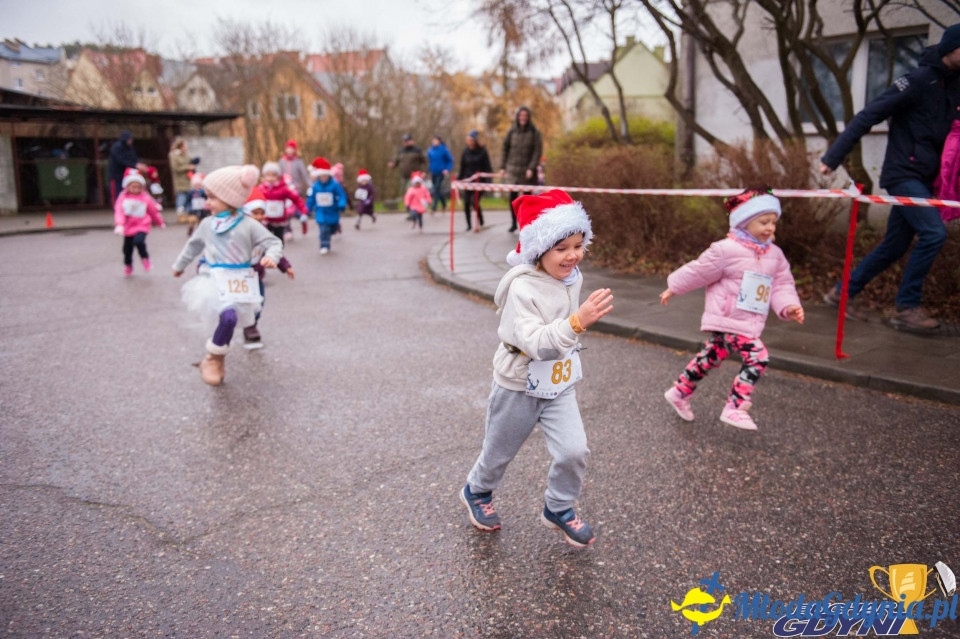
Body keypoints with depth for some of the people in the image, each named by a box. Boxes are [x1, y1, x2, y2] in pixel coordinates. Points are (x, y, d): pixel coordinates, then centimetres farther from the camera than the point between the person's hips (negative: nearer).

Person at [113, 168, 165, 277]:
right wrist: (119, 224, -30)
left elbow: (154, 211, 8)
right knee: (127, 248, 12)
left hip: (142, 226, -2)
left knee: (138, 241, -28)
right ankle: (128, 266, 37)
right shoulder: (123, 197, -7)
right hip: (128, 227, 2)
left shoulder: (145, 197, -4)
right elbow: (119, 211, -16)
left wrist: (160, 223, 19)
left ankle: (145, 258, 1)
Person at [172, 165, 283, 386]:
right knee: (228, 317, -19)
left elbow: (274, 242, -6)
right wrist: (179, 265, 37)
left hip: (238, 283, -1)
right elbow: (193, 245, 23)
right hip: (214, 280, 1)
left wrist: (271, 257, -29)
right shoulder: (207, 224, 7)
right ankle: (216, 359, 2)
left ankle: (214, 359, 14)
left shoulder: (248, 225, -7)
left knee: (229, 318, -13)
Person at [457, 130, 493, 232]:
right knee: (466, 203, -2)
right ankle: (469, 225, 13)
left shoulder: (482, 151, -3)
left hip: (479, 181, -4)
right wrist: (458, 179, 6)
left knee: (474, 201, -14)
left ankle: (480, 222, 9)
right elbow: (462, 168, 12)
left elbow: (488, 167, -2)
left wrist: (487, 181, -12)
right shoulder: (465, 152, 6)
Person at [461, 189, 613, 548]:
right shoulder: (522, 287, -27)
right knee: (499, 451, 16)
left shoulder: (572, 277, -4)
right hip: (519, 387, -5)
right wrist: (577, 323, -49)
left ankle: (559, 509, 20)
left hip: (560, 386, 5)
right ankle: (477, 492, 46)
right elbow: (534, 341, -38)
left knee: (574, 451, -7)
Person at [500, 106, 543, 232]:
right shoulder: (512, 131, 4)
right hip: (513, 169, 2)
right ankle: (514, 223, 12)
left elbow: (538, 151, -6)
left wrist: (531, 168, -14)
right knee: (512, 196, 1)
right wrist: (503, 167, 3)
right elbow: (505, 148, 8)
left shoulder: (535, 132, -2)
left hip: (527, 170, -2)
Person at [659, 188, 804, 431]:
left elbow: (782, 285, 7)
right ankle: (735, 408, -9)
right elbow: (698, 272, -7)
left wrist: (788, 306, -12)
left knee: (710, 358, 19)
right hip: (726, 320, -8)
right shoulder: (726, 250, -15)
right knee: (757, 357, -18)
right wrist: (673, 289, 3)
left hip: (749, 324, 8)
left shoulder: (775, 255, 6)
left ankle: (679, 392, 36)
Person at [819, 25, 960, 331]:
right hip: (904, 174, -8)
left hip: (923, 179, 8)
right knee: (933, 233, -16)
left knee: (894, 246, 9)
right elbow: (868, 115, -15)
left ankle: (843, 292, 21)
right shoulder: (920, 80, -11)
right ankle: (906, 307, -5)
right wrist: (833, 156, -20)